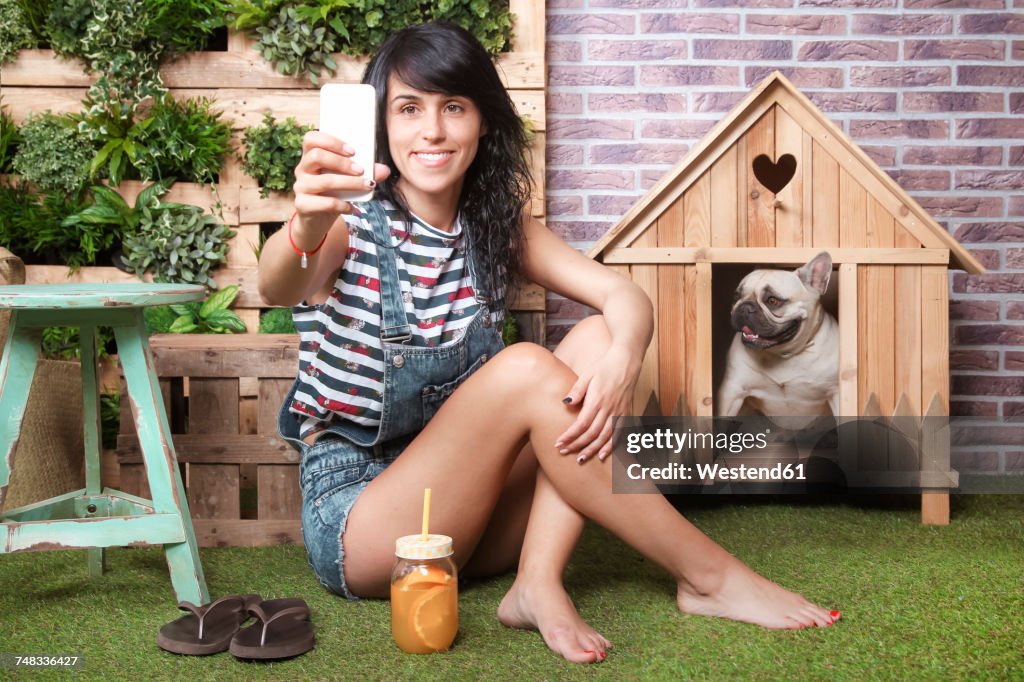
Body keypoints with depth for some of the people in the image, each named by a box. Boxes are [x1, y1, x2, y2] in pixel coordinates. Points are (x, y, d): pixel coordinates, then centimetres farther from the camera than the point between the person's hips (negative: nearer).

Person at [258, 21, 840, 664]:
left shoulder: (497, 227, 5)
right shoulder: (350, 226, -9)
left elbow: (625, 296, -7)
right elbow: (277, 288, -33)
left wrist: (620, 359, -31)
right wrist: (305, 230, -57)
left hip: (466, 510, 5)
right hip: (356, 521, -5)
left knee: (597, 339, -15)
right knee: (524, 369, -28)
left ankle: (539, 583, -26)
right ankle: (709, 577, -20)